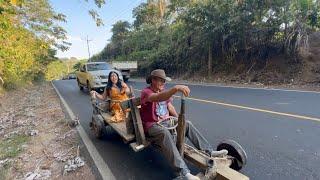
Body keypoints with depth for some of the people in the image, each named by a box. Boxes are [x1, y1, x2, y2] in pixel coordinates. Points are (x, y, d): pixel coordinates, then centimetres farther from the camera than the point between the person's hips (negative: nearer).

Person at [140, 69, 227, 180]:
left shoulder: (163, 91, 11)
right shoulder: (146, 92, -16)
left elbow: (169, 106, 17)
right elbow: (159, 98, -38)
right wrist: (176, 88, -53)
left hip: (166, 121, 8)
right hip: (152, 125, -7)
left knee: (187, 124, -6)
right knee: (165, 133, -37)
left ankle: (209, 151, 0)